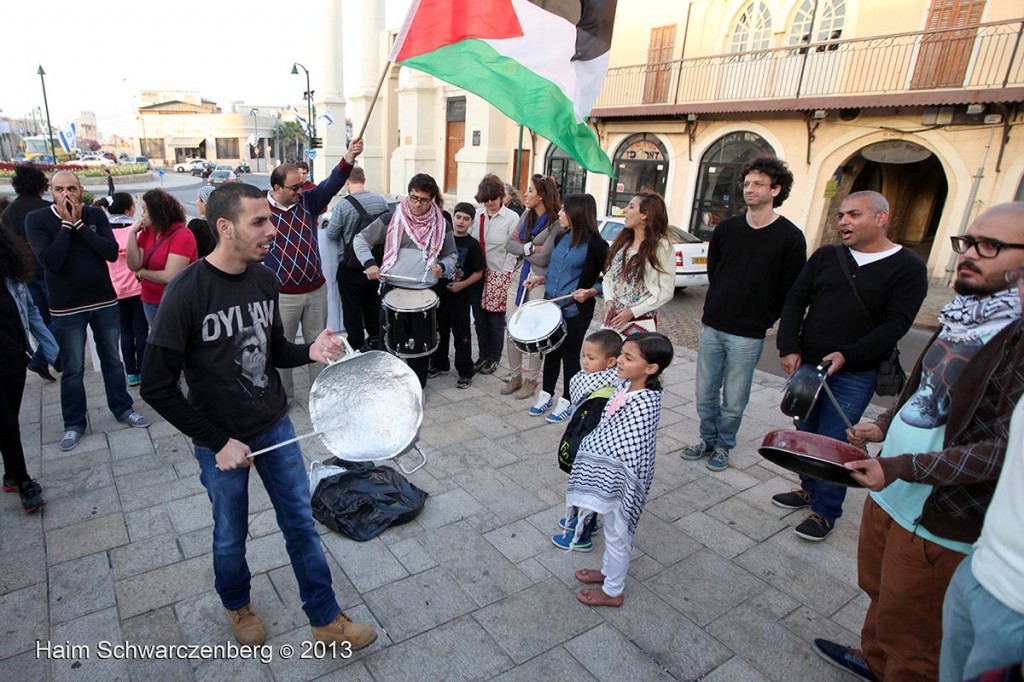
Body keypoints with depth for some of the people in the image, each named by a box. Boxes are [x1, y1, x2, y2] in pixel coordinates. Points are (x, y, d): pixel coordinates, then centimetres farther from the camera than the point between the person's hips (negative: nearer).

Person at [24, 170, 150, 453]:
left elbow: (112, 252, -14)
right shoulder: (37, 219, -8)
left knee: (112, 360, 14)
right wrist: (66, 224, -18)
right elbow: (50, 261, -21)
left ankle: (123, 409, 29)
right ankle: (74, 423, 21)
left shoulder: (95, 215, -2)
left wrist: (79, 223, -17)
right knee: (73, 369, 7)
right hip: (66, 309, -2)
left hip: (105, 302, 2)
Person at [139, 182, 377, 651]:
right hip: (221, 442, -4)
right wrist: (219, 443, -16)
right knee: (231, 536, 17)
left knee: (301, 523, 11)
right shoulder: (186, 294, -21)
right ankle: (237, 604, 48)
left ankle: (326, 621, 28)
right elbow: (157, 387, -17)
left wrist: (309, 352, -13)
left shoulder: (264, 278, -4)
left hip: (275, 426, 4)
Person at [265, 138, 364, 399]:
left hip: (316, 290, 3)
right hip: (282, 295, -3)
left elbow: (331, 184, -16)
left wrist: (349, 158, -30)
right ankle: (282, 395, 28)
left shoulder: (307, 200, 0)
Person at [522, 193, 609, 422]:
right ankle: (546, 395, 31)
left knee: (570, 355, 7)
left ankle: (566, 402, 22)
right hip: (551, 306, 6)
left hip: (576, 312, -6)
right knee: (551, 352, 16)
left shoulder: (595, 245, -13)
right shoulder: (560, 238, 7)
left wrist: (589, 292, -26)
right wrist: (540, 279, 2)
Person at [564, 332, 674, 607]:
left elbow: (637, 455, -27)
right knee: (612, 531, 27)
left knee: (617, 534, 13)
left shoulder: (645, 404, -30)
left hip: (619, 480, -8)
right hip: (607, 474, 8)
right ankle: (609, 571, 49)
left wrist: (627, 493, -23)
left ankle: (613, 592, 34)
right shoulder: (626, 385, -5)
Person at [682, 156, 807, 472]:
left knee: (734, 401, 7)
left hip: (747, 335, -4)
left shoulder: (790, 238, -7)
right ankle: (707, 439, 32)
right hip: (711, 327, 4)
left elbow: (790, 292, -3)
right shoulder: (725, 229, 5)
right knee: (705, 394, 12)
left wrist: (764, 320, 0)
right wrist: (717, 310, 12)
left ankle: (723, 445, 29)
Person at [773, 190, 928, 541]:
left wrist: (848, 355, -22)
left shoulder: (907, 268, -5)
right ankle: (809, 489, 35)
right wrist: (789, 348, -8)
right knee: (806, 433, 15)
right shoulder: (825, 257, 7)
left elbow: (896, 324, -11)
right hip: (806, 366, 5)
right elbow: (795, 301, 4)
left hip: (854, 375, -4)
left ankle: (825, 511, 16)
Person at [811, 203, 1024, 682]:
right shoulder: (964, 315, 5)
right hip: (889, 493, 8)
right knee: (878, 591, 29)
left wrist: (901, 468, -28)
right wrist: (884, 427, 5)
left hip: (940, 521, -8)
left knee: (911, 635, 12)